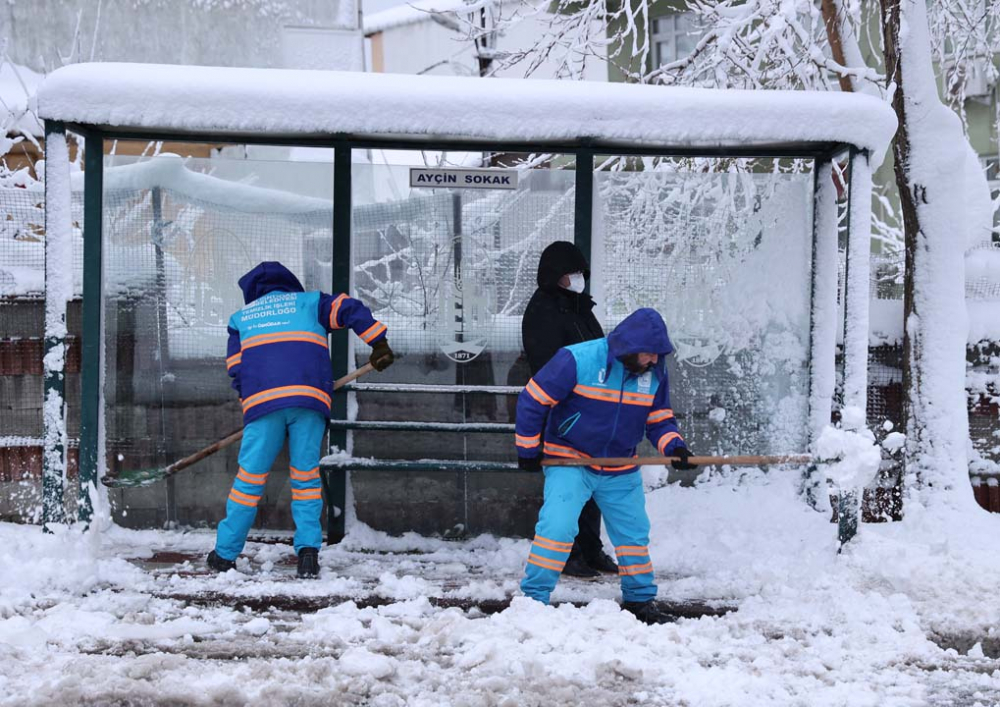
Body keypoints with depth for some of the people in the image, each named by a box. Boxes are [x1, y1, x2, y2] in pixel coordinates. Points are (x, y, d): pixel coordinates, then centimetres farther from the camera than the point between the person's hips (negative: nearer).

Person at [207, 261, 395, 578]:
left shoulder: (240, 317, 27)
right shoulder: (308, 302, 24)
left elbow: (235, 369, 18)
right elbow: (350, 309, 10)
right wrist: (379, 343, 10)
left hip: (261, 399, 0)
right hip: (309, 398, 0)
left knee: (250, 478, 5)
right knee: (305, 475, 8)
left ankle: (225, 554, 9)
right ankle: (308, 550, -2)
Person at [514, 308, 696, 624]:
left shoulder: (655, 373, -4)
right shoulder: (577, 360, -21)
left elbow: (659, 418, 9)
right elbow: (533, 399, -14)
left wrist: (674, 446, -12)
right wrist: (528, 449, -8)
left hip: (621, 472, 5)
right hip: (569, 462, -5)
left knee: (634, 533, 11)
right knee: (557, 527, -19)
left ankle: (640, 600, 30)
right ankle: (533, 598, -9)